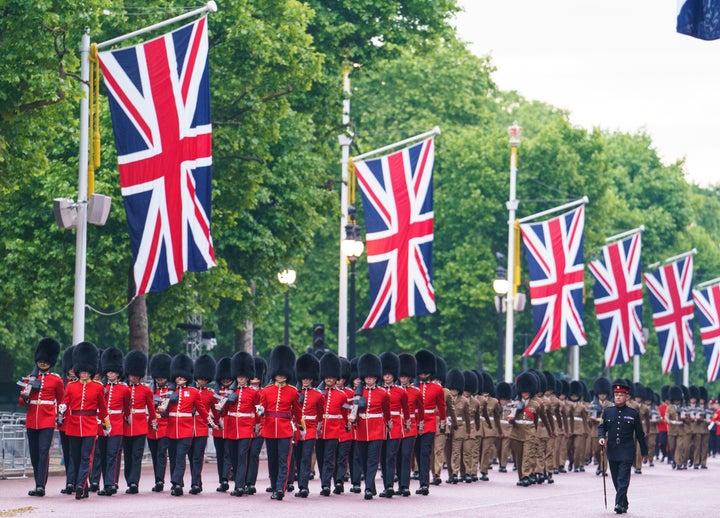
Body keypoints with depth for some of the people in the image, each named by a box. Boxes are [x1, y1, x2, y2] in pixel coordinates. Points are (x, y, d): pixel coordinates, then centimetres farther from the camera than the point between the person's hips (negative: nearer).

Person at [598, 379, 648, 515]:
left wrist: (644, 451, 9)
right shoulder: (607, 412, 6)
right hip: (612, 451, 3)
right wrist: (601, 437, -10)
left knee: (623, 478, -13)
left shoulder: (633, 413, -1)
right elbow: (602, 427, 12)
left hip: (627, 452, -3)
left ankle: (619, 503, -19)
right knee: (616, 479, 9)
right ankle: (624, 504, 22)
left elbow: (640, 433, 5)